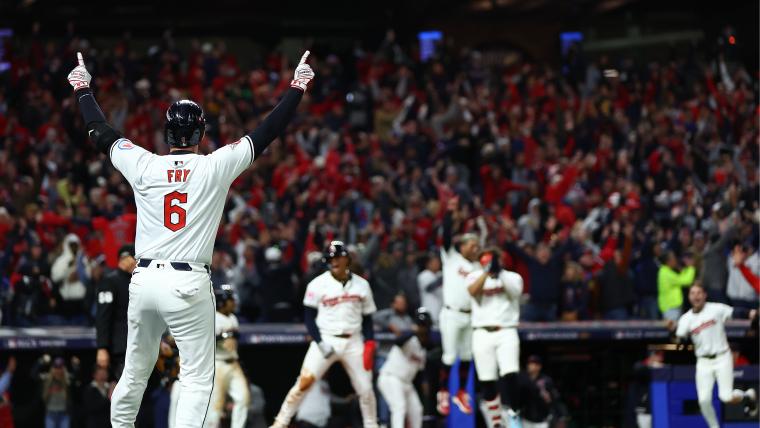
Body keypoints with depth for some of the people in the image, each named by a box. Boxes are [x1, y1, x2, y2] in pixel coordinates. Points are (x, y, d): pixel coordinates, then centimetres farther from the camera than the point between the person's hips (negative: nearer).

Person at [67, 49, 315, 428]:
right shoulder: (215, 168, -4)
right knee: (198, 378, -3)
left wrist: (83, 90, 30)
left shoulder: (144, 166, 3)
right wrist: (296, 88, 8)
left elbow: (101, 133, 16)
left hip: (143, 280, 4)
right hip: (189, 283, -4)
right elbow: (266, 133, 0)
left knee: (135, 372, 17)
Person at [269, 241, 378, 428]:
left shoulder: (361, 285, 5)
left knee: (365, 389, 2)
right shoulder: (318, 284, -4)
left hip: (353, 342, 3)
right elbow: (309, 317, -2)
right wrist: (320, 343, -13)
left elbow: (367, 319, 11)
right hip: (325, 340, -3)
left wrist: (369, 344, -2)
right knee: (304, 382, -15)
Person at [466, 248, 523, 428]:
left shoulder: (513, 277, 10)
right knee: (487, 382, -1)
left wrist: (500, 273, -23)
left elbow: (514, 291, -12)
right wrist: (487, 272, -23)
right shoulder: (475, 276, 10)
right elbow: (473, 291, -12)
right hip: (482, 334, 1)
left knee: (510, 376, -18)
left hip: (506, 332, -1)